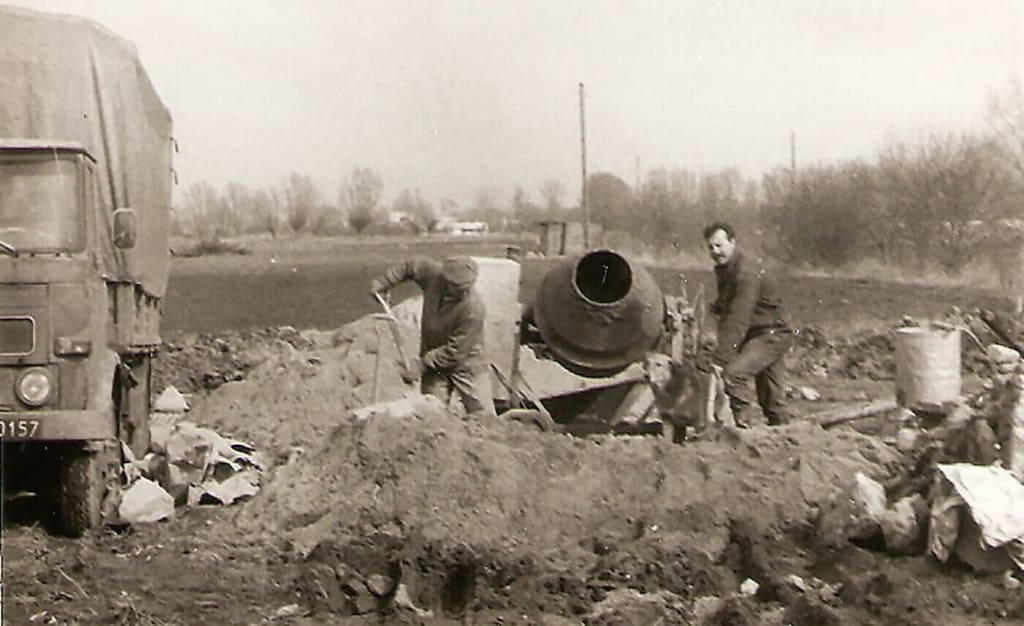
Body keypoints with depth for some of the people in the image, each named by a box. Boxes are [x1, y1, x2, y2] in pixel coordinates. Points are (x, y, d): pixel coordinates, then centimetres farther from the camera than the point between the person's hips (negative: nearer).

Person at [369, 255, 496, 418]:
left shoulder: (473, 310, -29)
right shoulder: (433, 274, -16)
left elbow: (455, 353, -25)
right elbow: (409, 266, 7)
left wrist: (424, 362, -22)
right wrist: (382, 283, 3)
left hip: (467, 363, -4)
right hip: (434, 367, 4)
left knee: (484, 417, -7)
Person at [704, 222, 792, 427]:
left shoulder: (747, 273, -21)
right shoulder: (723, 271, 9)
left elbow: (738, 320, -30)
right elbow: (728, 313, 20)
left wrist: (719, 360, -35)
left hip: (771, 335, -9)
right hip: (754, 335, 9)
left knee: (733, 373, -27)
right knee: (772, 401, 13)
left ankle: (743, 424, -21)